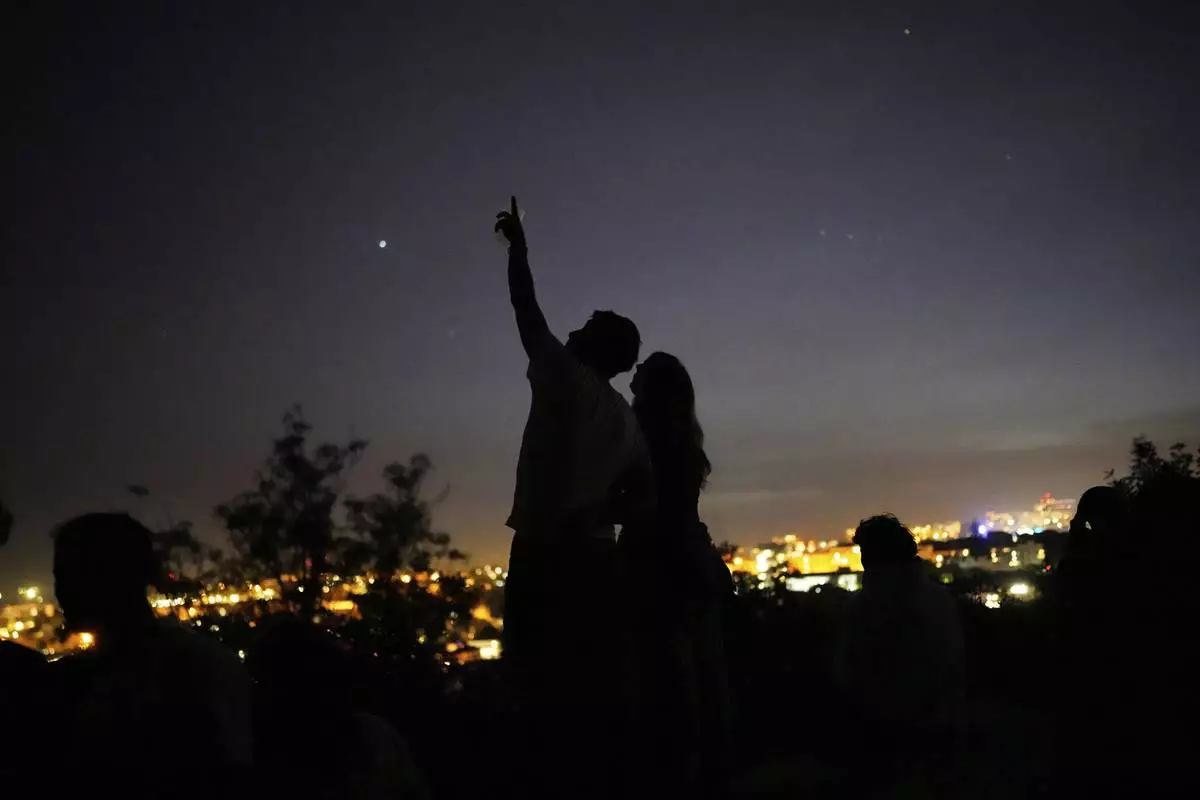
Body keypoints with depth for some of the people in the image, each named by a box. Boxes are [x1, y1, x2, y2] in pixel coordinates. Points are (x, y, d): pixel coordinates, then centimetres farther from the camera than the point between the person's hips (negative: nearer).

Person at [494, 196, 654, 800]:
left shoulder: (564, 379, -2)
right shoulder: (625, 419, 17)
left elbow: (526, 307, 5)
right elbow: (643, 496, 15)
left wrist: (517, 243, 16)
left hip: (545, 554, -7)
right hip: (596, 558, 7)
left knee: (546, 689, -5)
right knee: (597, 691, 9)